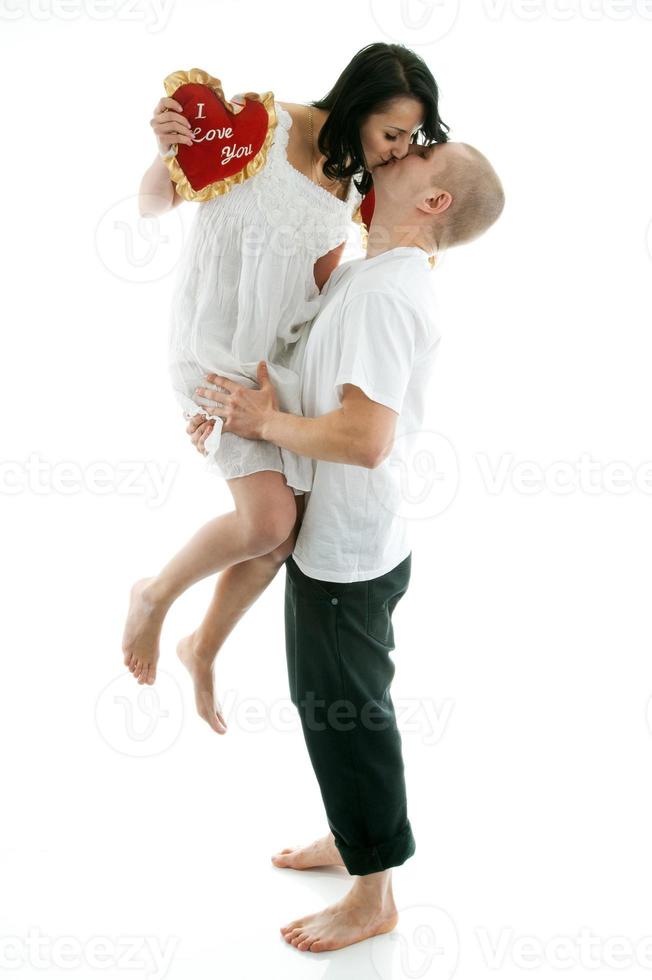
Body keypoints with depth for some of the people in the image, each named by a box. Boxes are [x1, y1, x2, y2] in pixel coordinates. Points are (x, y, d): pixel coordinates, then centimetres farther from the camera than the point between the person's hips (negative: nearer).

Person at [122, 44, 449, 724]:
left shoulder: (354, 179, 6)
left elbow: (321, 285, 12)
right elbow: (156, 202, -9)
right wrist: (169, 150, -29)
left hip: (283, 349, 7)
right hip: (216, 342, -7)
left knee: (285, 528, 5)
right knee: (268, 520, -19)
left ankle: (203, 647, 30)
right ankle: (155, 595, 11)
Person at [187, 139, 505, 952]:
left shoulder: (385, 292, -23)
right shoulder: (363, 275, 7)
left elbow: (366, 437, -32)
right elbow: (308, 373, 20)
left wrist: (267, 423, -18)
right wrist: (230, 412, 4)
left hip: (348, 555, -9)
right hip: (329, 540, 9)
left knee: (346, 717, 5)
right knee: (328, 703, 23)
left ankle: (374, 897, 24)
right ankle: (351, 836, 43)